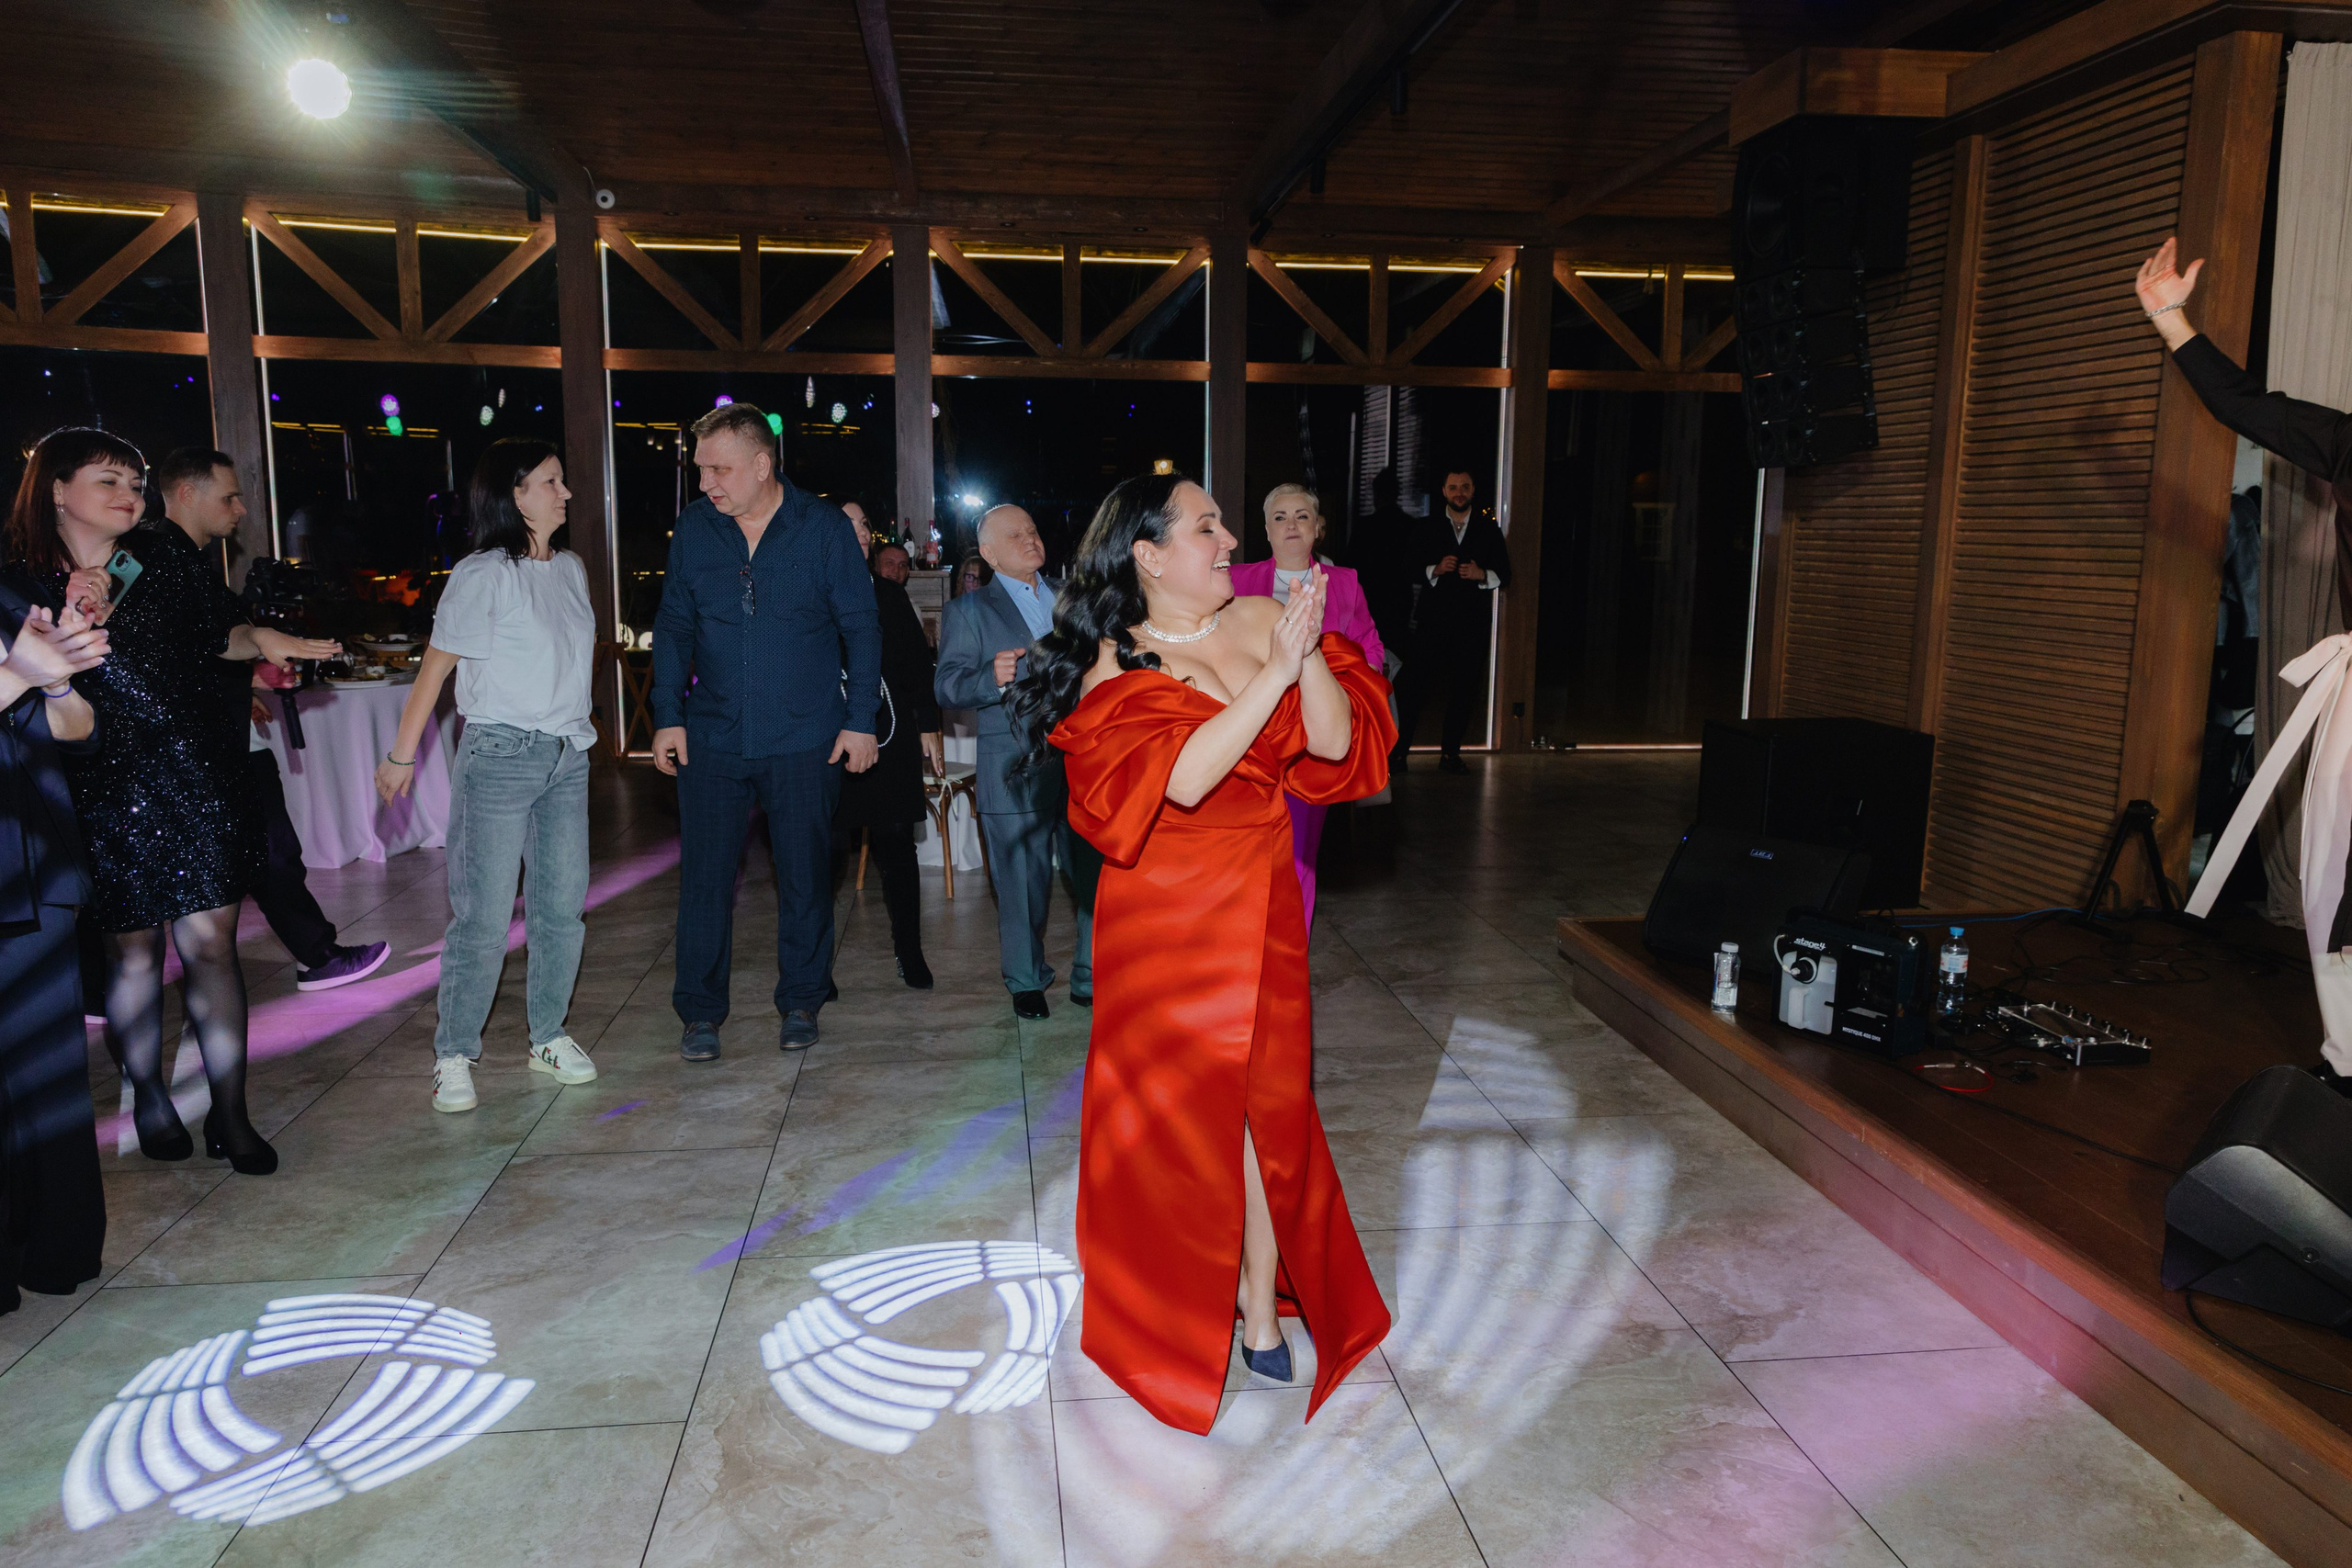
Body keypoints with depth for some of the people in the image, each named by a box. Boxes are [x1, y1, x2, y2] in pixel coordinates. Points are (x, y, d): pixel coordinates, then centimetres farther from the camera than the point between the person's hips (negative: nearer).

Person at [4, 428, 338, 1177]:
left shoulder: (165, 565, 6)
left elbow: (219, 632, 17)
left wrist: (261, 638, -3)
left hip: (199, 782, 1)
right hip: (106, 797, -1)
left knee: (211, 943, -1)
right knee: (134, 949, 9)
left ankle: (230, 1113, 7)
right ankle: (148, 1095, 30)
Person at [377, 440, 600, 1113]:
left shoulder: (571, 569, 11)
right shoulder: (485, 574, -9)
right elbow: (436, 666, -6)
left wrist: (573, 729, 15)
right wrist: (401, 756, -4)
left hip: (567, 756, 6)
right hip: (499, 757, -6)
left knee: (562, 907, 8)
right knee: (483, 917, -4)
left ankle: (548, 1038, 22)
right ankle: (454, 1058, 8)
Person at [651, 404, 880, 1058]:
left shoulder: (824, 527, -3)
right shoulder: (693, 528, 3)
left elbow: (861, 629, 1)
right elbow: (673, 627, 10)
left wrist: (860, 721, -4)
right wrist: (668, 715, 2)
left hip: (806, 738, -1)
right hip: (712, 735, 2)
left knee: (805, 874, 8)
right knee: (704, 875, 2)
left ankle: (800, 1002, 24)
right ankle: (701, 1012, 16)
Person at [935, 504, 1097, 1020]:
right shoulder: (967, 611, 4)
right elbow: (947, 687, -6)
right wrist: (992, 678, -24)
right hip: (1016, 774, -4)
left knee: (1100, 879, 4)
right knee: (1023, 887, 4)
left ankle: (1092, 979, 21)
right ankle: (1027, 983, 24)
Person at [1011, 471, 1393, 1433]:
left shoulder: (1263, 623, 2)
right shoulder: (1113, 665, -9)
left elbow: (1336, 746, -3)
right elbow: (1179, 779, -24)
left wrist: (1308, 655, -18)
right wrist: (1274, 674, -23)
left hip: (1262, 905, 4)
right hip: (1167, 915, -3)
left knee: (1263, 1104, 7)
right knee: (1174, 1111, 7)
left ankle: (1260, 1307, 24)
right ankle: (1176, 1319, 28)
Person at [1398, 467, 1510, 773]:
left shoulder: (1488, 530, 11)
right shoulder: (1429, 529, 10)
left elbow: (1504, 575, 9)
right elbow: (1411, 569, 5)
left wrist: (1481, 574, -11)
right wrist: (1435, 569, -13)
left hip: (1473, 622, 1)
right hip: (1433, 619, -1)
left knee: (1465, 689, 1)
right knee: (1417, 685, -6)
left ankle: (1450, 754, 9)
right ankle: (1398, 750, -2)